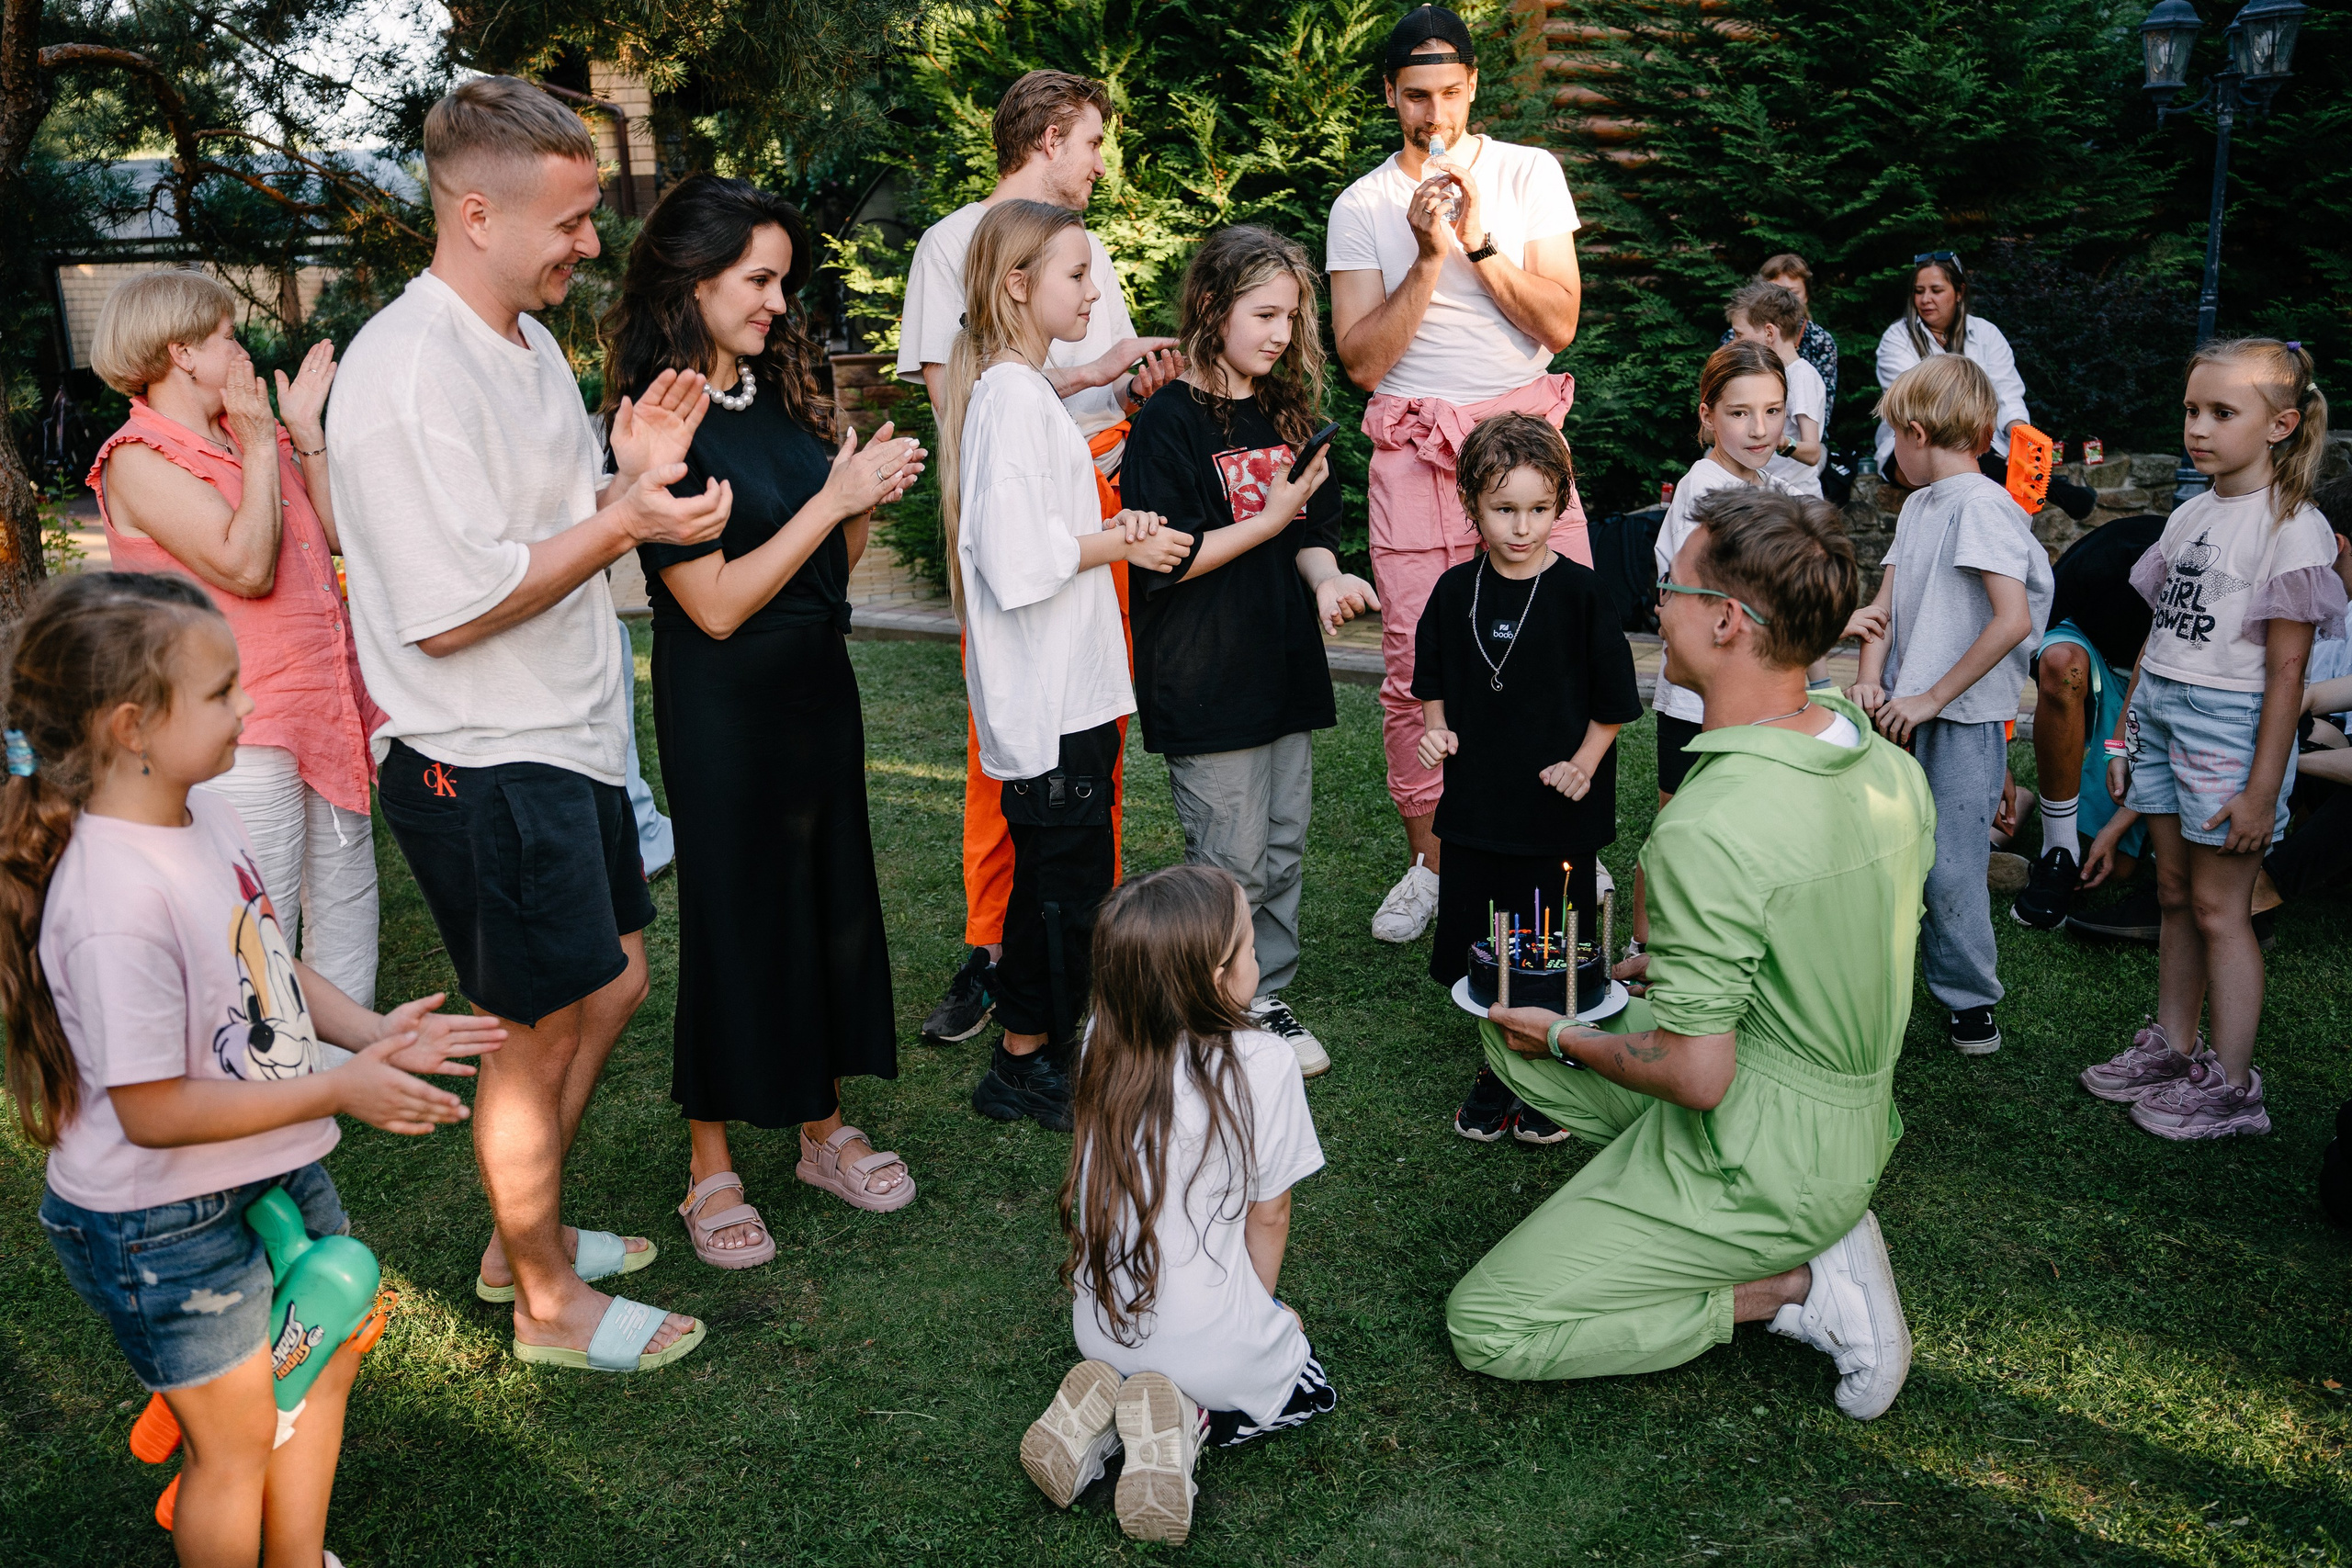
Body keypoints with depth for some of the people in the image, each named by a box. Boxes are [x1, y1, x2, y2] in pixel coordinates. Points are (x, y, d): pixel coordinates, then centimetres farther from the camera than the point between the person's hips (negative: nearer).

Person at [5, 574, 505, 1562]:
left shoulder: (201, 811, -4)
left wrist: (368, 1031, -3)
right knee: (235, 1442, 12)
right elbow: (154, 1112, -27)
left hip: (274, 1168, 9)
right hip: (166, 1227, -9)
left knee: (329, 1358, 25)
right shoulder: (116, 907, -32)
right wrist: (339, 1089, -23)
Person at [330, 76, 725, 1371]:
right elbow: (447, 609, -25)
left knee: (614, 982, 19)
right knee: (542, 1026, 3)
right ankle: (549, 1302, 24)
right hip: (481, 767, -10)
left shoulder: (525, 339, 10)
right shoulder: (410, 372, -21)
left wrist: (630, 473, -2)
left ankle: (523, 1235, 37)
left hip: (566, 737, 10)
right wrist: (622, 520, -21)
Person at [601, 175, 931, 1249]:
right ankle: (711, 1170, 22)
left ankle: (823, 1129, 31)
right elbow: (716, 603, -20)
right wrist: (835, 497, -19)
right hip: (723, 705, -7)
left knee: (831, 897, 13)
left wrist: (869, 498, -9)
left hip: (818, 680, 7)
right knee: (733, 916, 4)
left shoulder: (781, 386, 6)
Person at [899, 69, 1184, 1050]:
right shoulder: (954, 242, 1)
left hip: (1101, 498, 6)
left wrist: (1145, 384, -1)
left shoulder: (1085, 244, 21)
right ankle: (989, 951, 6)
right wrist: (1092, 372, -12)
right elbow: (954, 395, -11)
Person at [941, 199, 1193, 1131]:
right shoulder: (1011, 395, -17)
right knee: (1063, 875, 0)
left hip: (1069, 687, 10)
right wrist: (1122, 544, -14)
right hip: (1044, 694, -10)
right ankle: (1025, 1064, 12)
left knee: (1058, 872, 17)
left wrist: (1113, 529, 7)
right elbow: (1017, 557, -25)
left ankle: (1039, 1045, 29)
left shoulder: (1028, 388, 15)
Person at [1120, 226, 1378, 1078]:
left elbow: (1310, 532, 15)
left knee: (1283, 849, 13)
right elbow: (1165, 560, -14)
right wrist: (1272, 519, -15)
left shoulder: (1285, 414, 12)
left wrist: (1326, 576, -7)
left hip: (1285, 669, 7)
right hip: (1206, 681, -7)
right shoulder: (1167, 422, -10)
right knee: (1231, 863, -1)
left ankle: (1265, 997, 26)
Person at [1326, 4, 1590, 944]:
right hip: (1415, 445, 0)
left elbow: (1559, 322, -1)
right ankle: (1431, 856, 14)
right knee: (1415, 663, -2)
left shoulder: (1530, 174, 7)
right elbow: (1364, 361, -4)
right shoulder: (1361, 207, 5)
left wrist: (1481, 242, -12)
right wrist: (1430, 254, -13)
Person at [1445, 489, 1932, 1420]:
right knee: (1511, 1035, 19)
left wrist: (1568, 1039, -7)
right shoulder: (1892, 767, -4)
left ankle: (1794, 1286, -1)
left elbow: (1698, 1077, -26)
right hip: (1856, 1128, 8)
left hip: (1757, 1164, -8)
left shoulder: (1709, 829, -30)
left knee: (1485, 1328, 2)